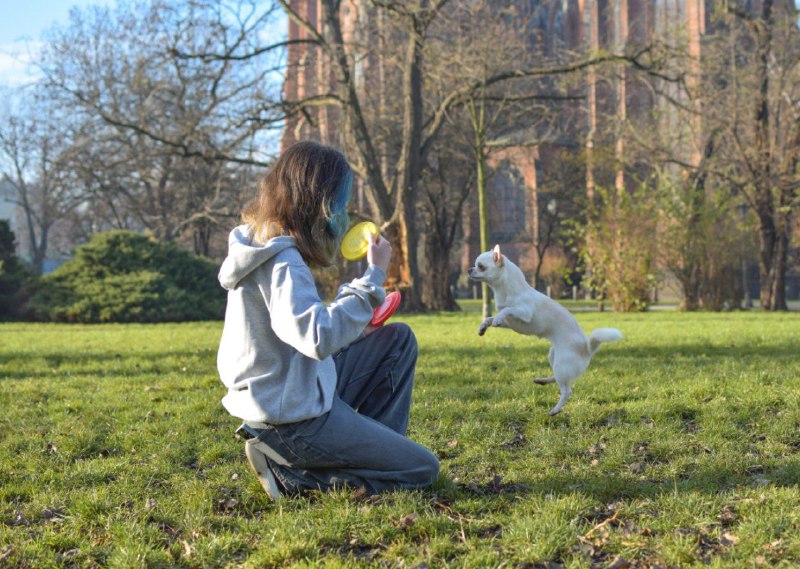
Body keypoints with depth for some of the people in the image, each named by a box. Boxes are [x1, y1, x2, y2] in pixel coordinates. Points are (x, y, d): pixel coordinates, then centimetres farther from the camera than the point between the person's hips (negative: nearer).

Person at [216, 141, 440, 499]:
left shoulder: (264, 245, 8)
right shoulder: (282, 260, -22)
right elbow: (319, 338, -36)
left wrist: (353, 327, 8)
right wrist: (373, 278, -29)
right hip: (294, 421, -10)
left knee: (399, 340, 16)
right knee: (422, 469, 0)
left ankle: (373, 449, 13)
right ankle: (289, 473, -3)